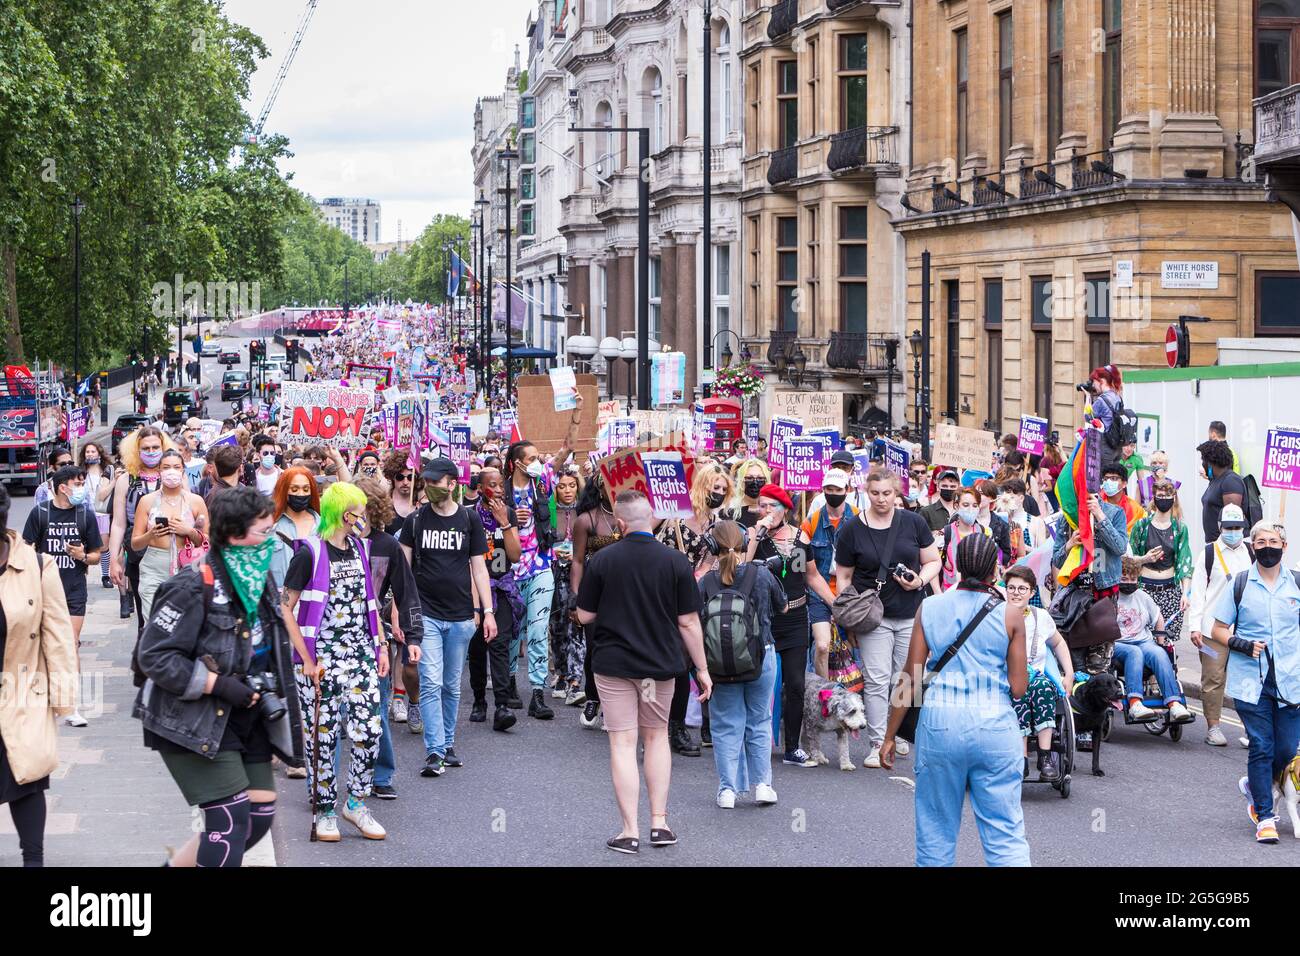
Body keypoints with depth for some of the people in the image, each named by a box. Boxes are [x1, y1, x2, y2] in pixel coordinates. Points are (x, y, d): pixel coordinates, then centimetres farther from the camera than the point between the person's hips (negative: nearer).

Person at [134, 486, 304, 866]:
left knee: (260, 814, 6)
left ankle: (178, 864, 22)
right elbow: (154, 656, -20)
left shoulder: (260, 580, 7)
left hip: (246, 718, 8)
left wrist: (274, 696, 8)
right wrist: (220, 685, -21)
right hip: (196, 721, -8)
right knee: (232, 817, -12)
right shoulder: (195, 587, -19)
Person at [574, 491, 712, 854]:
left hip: (613, 664, -2)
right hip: (661, 664, 2)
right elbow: (688, 623, -5)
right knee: (657, 736, 18)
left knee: (623, 744, 2)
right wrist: (702, 669, 3)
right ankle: (659, 822, 14)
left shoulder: (601, 561, -8)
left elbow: (584, 616, -1)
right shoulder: (676, 562, -6)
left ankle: (630, 831, 0)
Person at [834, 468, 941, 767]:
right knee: (877, 680, -7)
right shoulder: (853, 530, -1)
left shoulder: (913, 523, 2)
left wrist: (921, 580, -11)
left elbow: (933, 561, 10)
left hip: (911, 615, 2)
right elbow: (843, 577, 5)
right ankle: (877, 744, -3)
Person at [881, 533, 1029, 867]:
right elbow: (1019, 688, -2)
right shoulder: (1010, 614, -1)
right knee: (1005, 834, 3)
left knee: (936, 831, 11)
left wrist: (890, 736, 10)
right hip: (995, 725, -1)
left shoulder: (929, 608, 3)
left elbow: (909, 680, 3)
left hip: (939, 724, 1)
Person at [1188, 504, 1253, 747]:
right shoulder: (1210, 553, 2)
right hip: (1213, 628, -3)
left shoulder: (1251, 552, 12)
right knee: (1214, 677, -1)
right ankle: (1213, 727, 7)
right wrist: (1195, 626, -7)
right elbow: (1198, 591, 0)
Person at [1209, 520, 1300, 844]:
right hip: (1250, 681, -2)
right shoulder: (1240, 584, 4)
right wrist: (1242, 644, -12)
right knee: (1261, 747, -4)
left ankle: (1254, 785, 31)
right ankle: (1265, 818, 4)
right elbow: (1218, 631, 7)